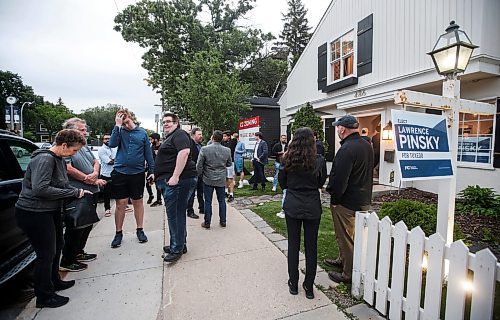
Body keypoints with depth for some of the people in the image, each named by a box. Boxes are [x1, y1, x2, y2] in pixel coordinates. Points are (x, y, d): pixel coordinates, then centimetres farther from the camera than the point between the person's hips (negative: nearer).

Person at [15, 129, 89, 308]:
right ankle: (44, 297, 20)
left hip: (50, 211, 10)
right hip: (34, 213, -10)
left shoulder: (59, 160, 9)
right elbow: (40, 189, -32)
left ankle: (54, 282, 43)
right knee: (46, 253, 1)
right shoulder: (44, 159, -22)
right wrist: (74, 192, -26)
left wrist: (78, 192, -4)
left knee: (56, 246, 22)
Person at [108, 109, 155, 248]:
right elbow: (112, 144, -14)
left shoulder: (142, 132, 4)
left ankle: (140, 230, 24)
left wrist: (151, 171, 1)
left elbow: (148, 153, 5)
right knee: (120, 203, 6)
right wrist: (117, 125, -14)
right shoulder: (120, 131, 4)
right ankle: (119, 233, 22)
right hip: (120, 172, 0)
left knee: (138, 202, 10)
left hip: (137, 173, 0)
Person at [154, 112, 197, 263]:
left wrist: (175, 176, -28)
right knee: (175, 213, 16)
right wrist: (158, 175, 28)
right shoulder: (170, 137, 25)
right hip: (170, 181, 11)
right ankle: (180, 244, 27)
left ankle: (177, 249, 5)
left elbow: (184, 152, -25)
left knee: (176, 214, -6)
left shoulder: (179, 134, -8)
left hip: (177, 180, -11)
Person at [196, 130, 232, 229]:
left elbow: (199, 165, -8)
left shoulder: (204, 149, -13)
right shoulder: (227, 150, -5)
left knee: (208, 201, 8)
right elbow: (229, 164, 8)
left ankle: (207, 223, 17)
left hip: (208, 179, -2)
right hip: (221, 180, 2)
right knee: (221, 200, 14)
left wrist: (201, 174, 9)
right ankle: (223, 221, 23)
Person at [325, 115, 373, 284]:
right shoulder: (367, 145, 6)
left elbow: (339, 179, -25)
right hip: (364, 199, 9)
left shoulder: (346, 149, -25)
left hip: (347, 202, -9)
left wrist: (334, 199, -12)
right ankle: (343, 260, 44)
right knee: (349, 235, 25)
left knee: (345, 237, 6)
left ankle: (348, 274, 22)